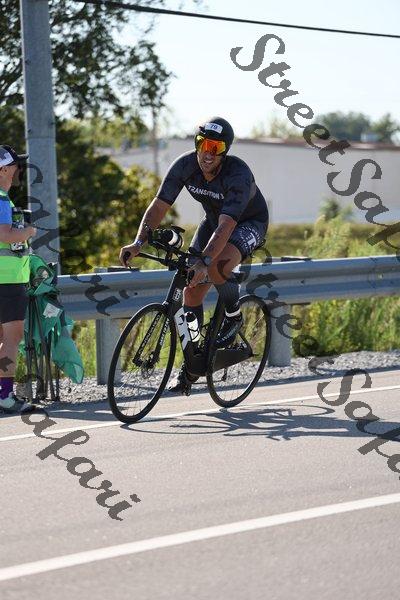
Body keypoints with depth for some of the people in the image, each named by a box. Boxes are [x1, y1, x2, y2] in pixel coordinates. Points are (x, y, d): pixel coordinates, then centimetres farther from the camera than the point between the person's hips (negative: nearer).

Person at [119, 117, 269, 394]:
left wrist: (203, 262, -55)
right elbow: (159, 206, -22)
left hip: (250, 223, -5)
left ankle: (234, 316, -5)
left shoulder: (238, 174, -35)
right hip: (214, 220, 6)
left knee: (217, 266, -35)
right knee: (192, 290, -4)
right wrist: (139, 243, -36)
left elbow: (226, 226, -44)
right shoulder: (185, 165, -21)